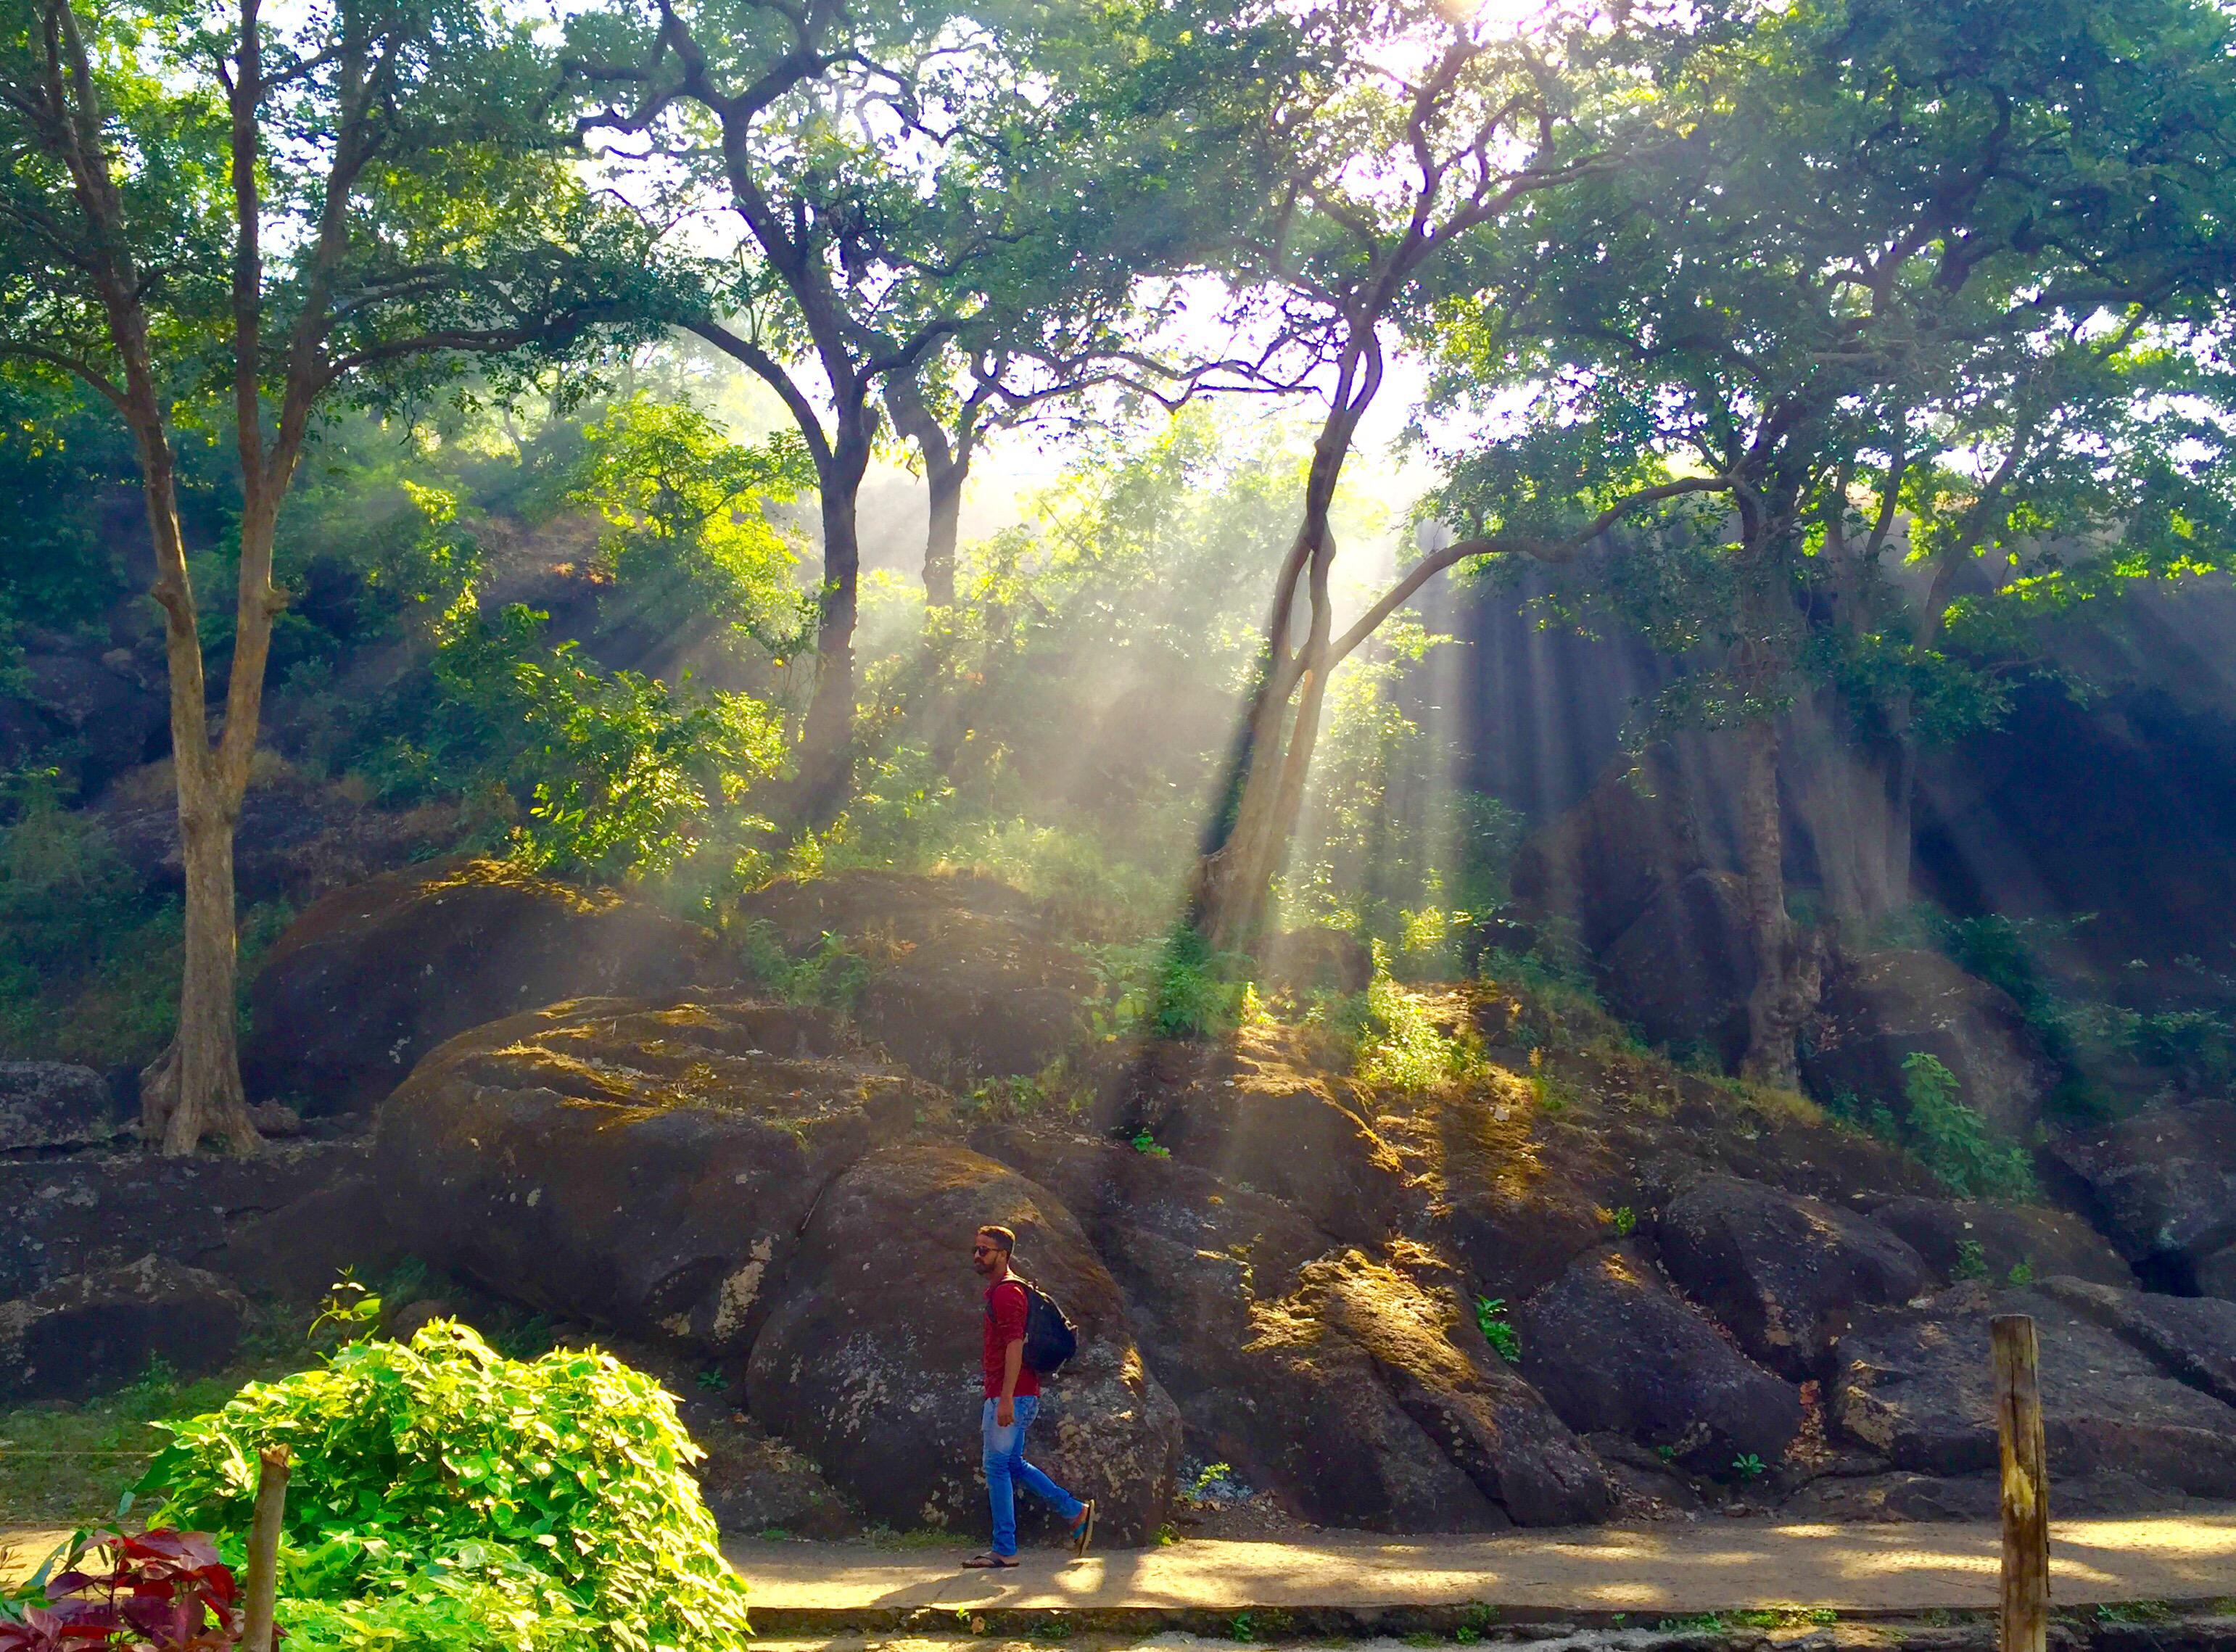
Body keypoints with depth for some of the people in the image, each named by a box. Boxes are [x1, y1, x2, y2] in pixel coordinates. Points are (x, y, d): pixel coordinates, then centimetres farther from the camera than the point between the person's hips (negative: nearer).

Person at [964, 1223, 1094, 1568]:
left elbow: (1014, 1346, -21)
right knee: (1012, 1464, 16)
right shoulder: (997, 1291, 19)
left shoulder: (1006, 1292, -13)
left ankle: (1004, 1550, -1)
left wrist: (1006, 1398, -26)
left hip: (1011, 1394, -10)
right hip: (1003, 1394, 10)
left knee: (997, 1466, -6)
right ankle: (1076, 1513, 20)